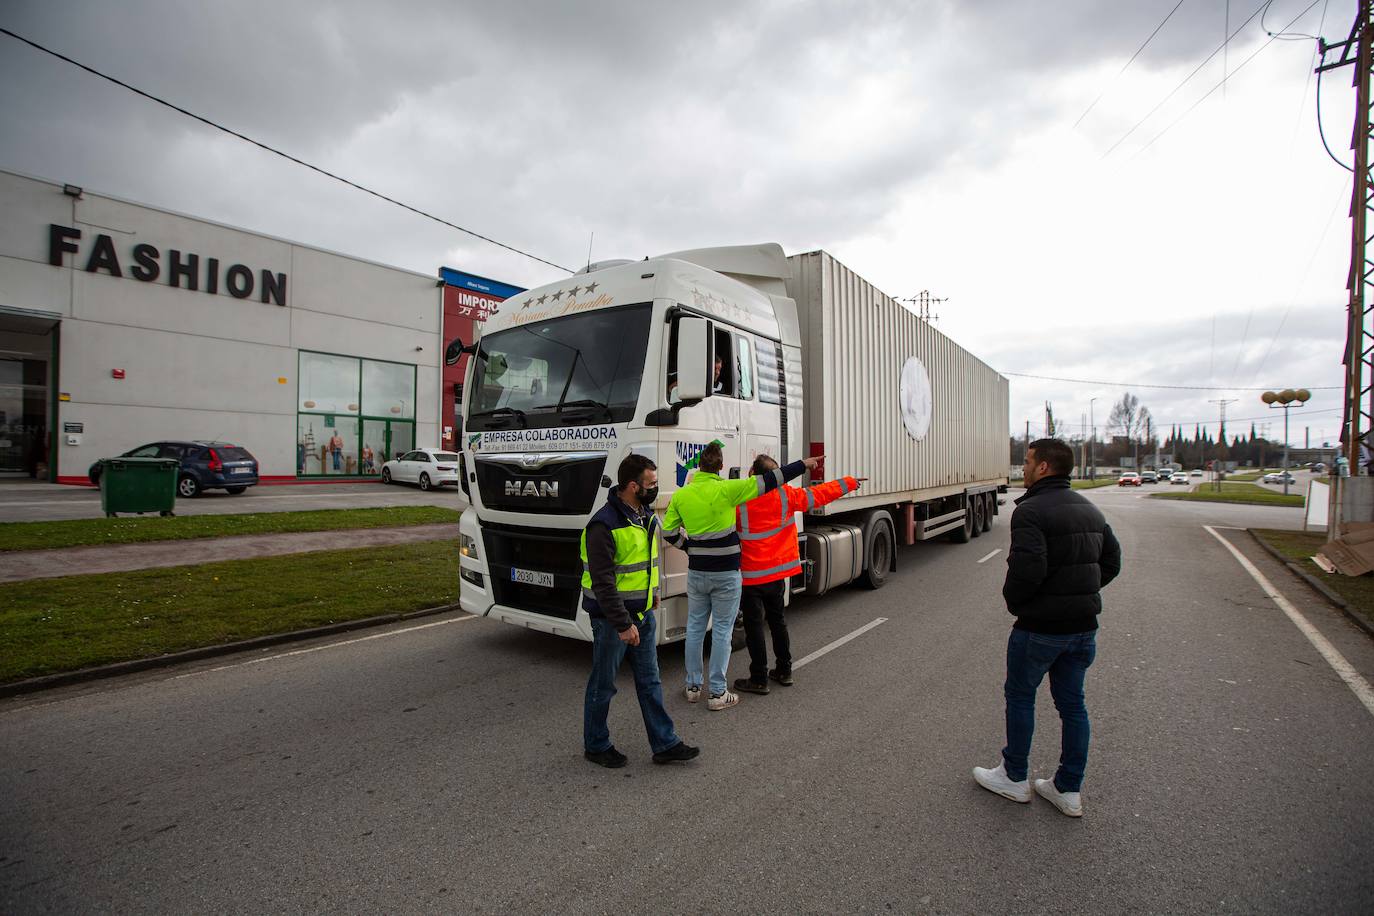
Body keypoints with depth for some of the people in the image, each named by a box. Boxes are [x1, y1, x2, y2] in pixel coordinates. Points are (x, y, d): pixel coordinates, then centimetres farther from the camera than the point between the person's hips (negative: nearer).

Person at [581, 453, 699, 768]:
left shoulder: (646, 516, 6)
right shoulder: (604, 525, -23)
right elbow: (602, 582, -25)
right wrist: (623, 625, -24)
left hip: (643, 613, 8)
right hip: (611, 618, -8)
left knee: (650, 681, 15)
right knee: (603, 685, 10)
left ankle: (664, 744, 25)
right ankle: (595, 745, 29)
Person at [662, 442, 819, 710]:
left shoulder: (680, 495, -2)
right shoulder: (725, 489, -15)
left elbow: (669, 532, 5)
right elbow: (767, 481, -11)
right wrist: (802, 465, -3)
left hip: (697, 572, 4)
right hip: (726, 573, -4)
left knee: (695, 628, 16)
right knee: (722, 631, 6)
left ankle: (692, 686, 27)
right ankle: (718, 694, 14)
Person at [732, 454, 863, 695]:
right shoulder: (785, 495, -5)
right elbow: (818, 494, 3)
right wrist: (849, 483, 14)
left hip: (751, 575, -5)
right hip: (778, 571, 5)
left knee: (754, 624, 4)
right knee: (777, 619, 19)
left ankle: (759, 679, 10)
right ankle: (784, 671, 29)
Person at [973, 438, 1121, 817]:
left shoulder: (1031, 511, -20)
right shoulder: (1090, 510, 9)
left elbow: (1027, 568, -28)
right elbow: (1112, 561, 14)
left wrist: (1013, 599, -10)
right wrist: (1080, 593, 14)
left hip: (1041, 626, -8)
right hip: (1084, 625, 8)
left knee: (1020, 696, 10)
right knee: (1072, 703, 15)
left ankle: (1014, 778, 24)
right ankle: (1069, 790, 26)